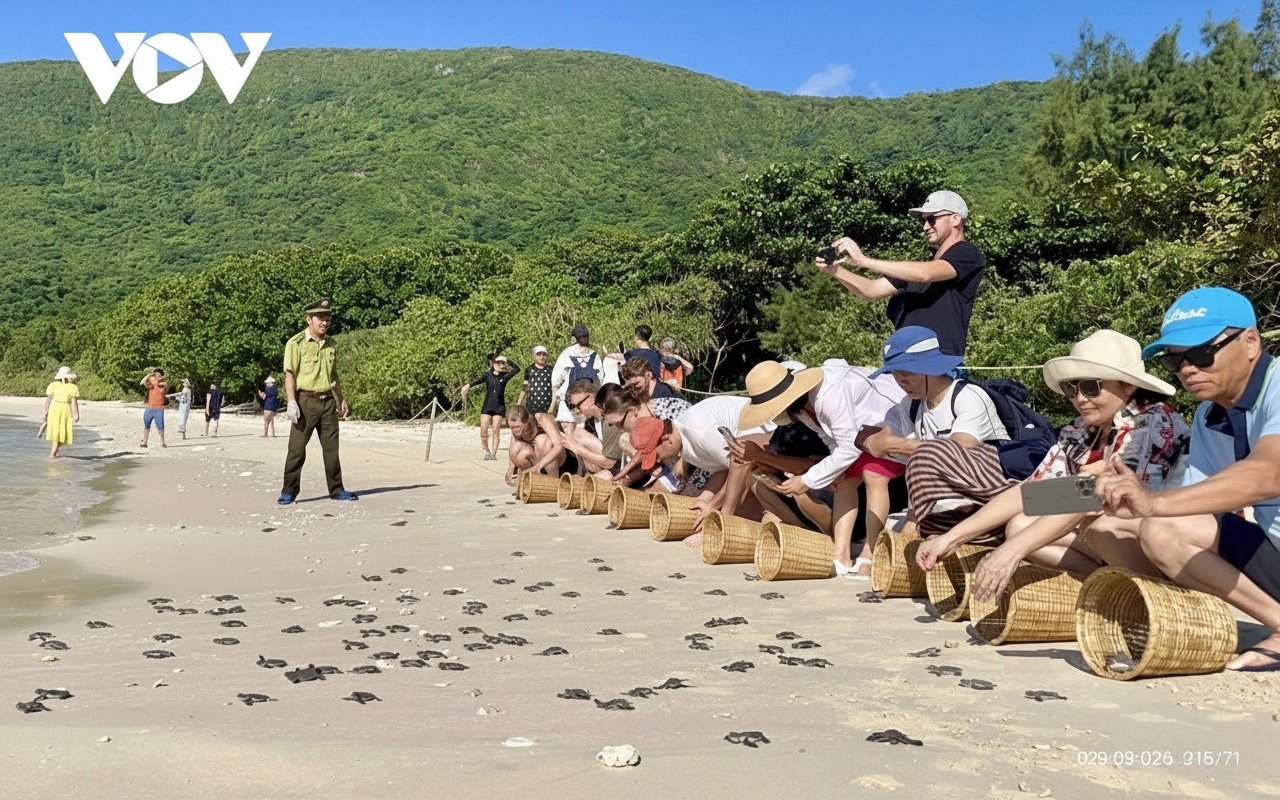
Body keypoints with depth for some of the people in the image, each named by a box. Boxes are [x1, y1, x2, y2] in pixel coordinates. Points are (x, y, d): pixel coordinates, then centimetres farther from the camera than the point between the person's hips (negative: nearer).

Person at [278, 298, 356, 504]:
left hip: (328, 401, 6)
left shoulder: (331, 344, 14)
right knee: (297, 448, -2)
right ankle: (289, 492, 5)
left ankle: (336, 489, 17)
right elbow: (289, 374, -11)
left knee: (331, 447, 9)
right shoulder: (296, 343, -6)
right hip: (306, 401, -6)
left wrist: (341, 400, 22)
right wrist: (291, 402, -19)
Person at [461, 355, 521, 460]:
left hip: (499, 407, 0)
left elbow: (517, 369, -1)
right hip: (487, 406, 1)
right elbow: (478, 380, -10)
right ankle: (487, 452, 14)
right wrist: (469, 385, -28)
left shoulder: (505, 376, 6)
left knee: (496, 431, -5)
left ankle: (493, 454, 0)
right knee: (483, 432, -5)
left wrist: (507, 361, -3)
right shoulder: (488, 375, 5)